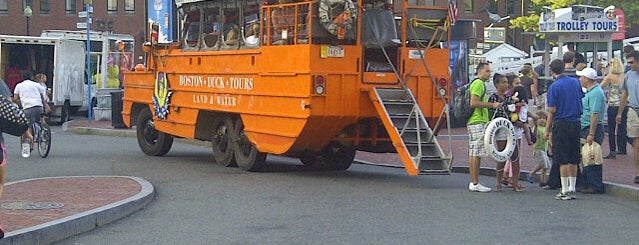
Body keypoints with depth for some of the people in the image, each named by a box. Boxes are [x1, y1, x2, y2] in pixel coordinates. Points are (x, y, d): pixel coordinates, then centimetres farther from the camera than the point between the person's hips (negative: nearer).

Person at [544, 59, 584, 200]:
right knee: (573, 159, 12)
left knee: (563, 159, -2)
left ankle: (565, 191, -1)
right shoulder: (575, 82, 6)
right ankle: (572, 189, 17)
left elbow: (552, 111, -10)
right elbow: (581, 102, 14)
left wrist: (547, 131, -5)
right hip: (576, 123, 5)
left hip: (561, 124, -5)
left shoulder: (554, 86, -9)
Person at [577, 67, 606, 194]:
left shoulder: (595, 93, -17)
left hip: (593, 129, -11)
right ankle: (587, 184, 22)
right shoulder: (590, 91, 17)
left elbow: (595, 114, -23)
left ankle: (595, 186, -2)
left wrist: (591, 134, -26)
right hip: (586, 128, 11)